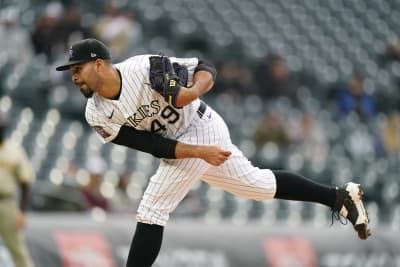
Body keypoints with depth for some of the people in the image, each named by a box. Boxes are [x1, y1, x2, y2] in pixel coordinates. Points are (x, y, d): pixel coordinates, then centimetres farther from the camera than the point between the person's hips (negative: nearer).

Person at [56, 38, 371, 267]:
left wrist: (193, 91, -38)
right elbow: (150, 145, -12)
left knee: (151, 211, -14)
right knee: (258, 183, 19)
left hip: (201, 129, -7)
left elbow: (206, 69, -16)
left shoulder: (144, 69, -26)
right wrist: (200, 152, -23)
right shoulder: (97, 115, -10)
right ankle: (340, 196, 34)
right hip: (179, 146, 7)